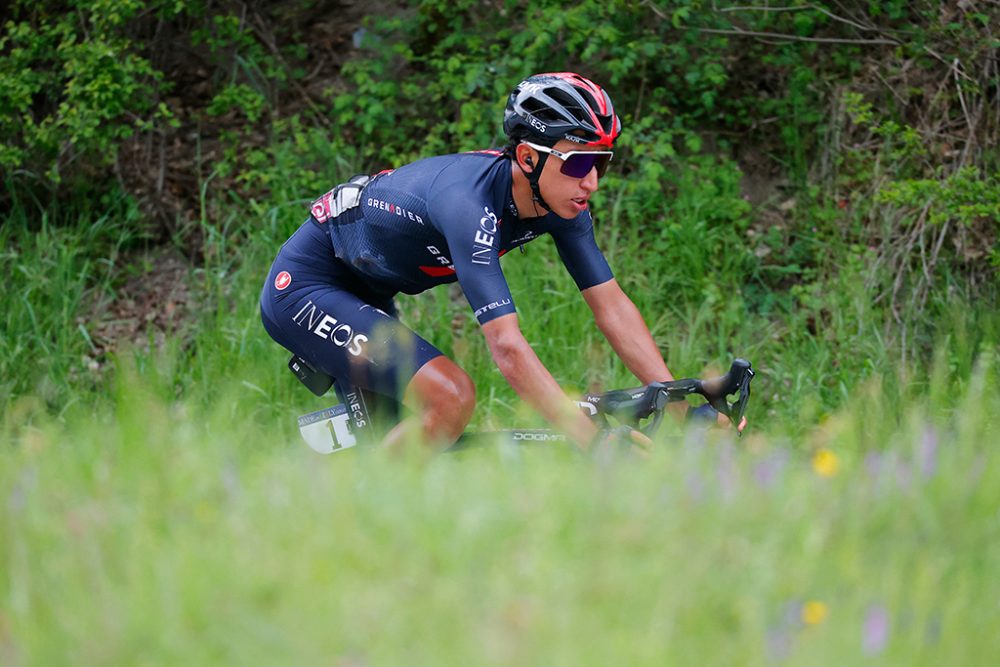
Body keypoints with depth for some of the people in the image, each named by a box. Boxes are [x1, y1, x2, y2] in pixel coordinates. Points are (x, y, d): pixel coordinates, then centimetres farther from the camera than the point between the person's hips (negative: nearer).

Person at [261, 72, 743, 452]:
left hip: (362, 292, 9)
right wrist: (595, 441, -46)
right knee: (452, 398, -24)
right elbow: (506, 347, -41)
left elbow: (611, 305, -9)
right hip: (303, 288, -9)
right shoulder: (469, 201, -35)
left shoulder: (560, 202, -12)